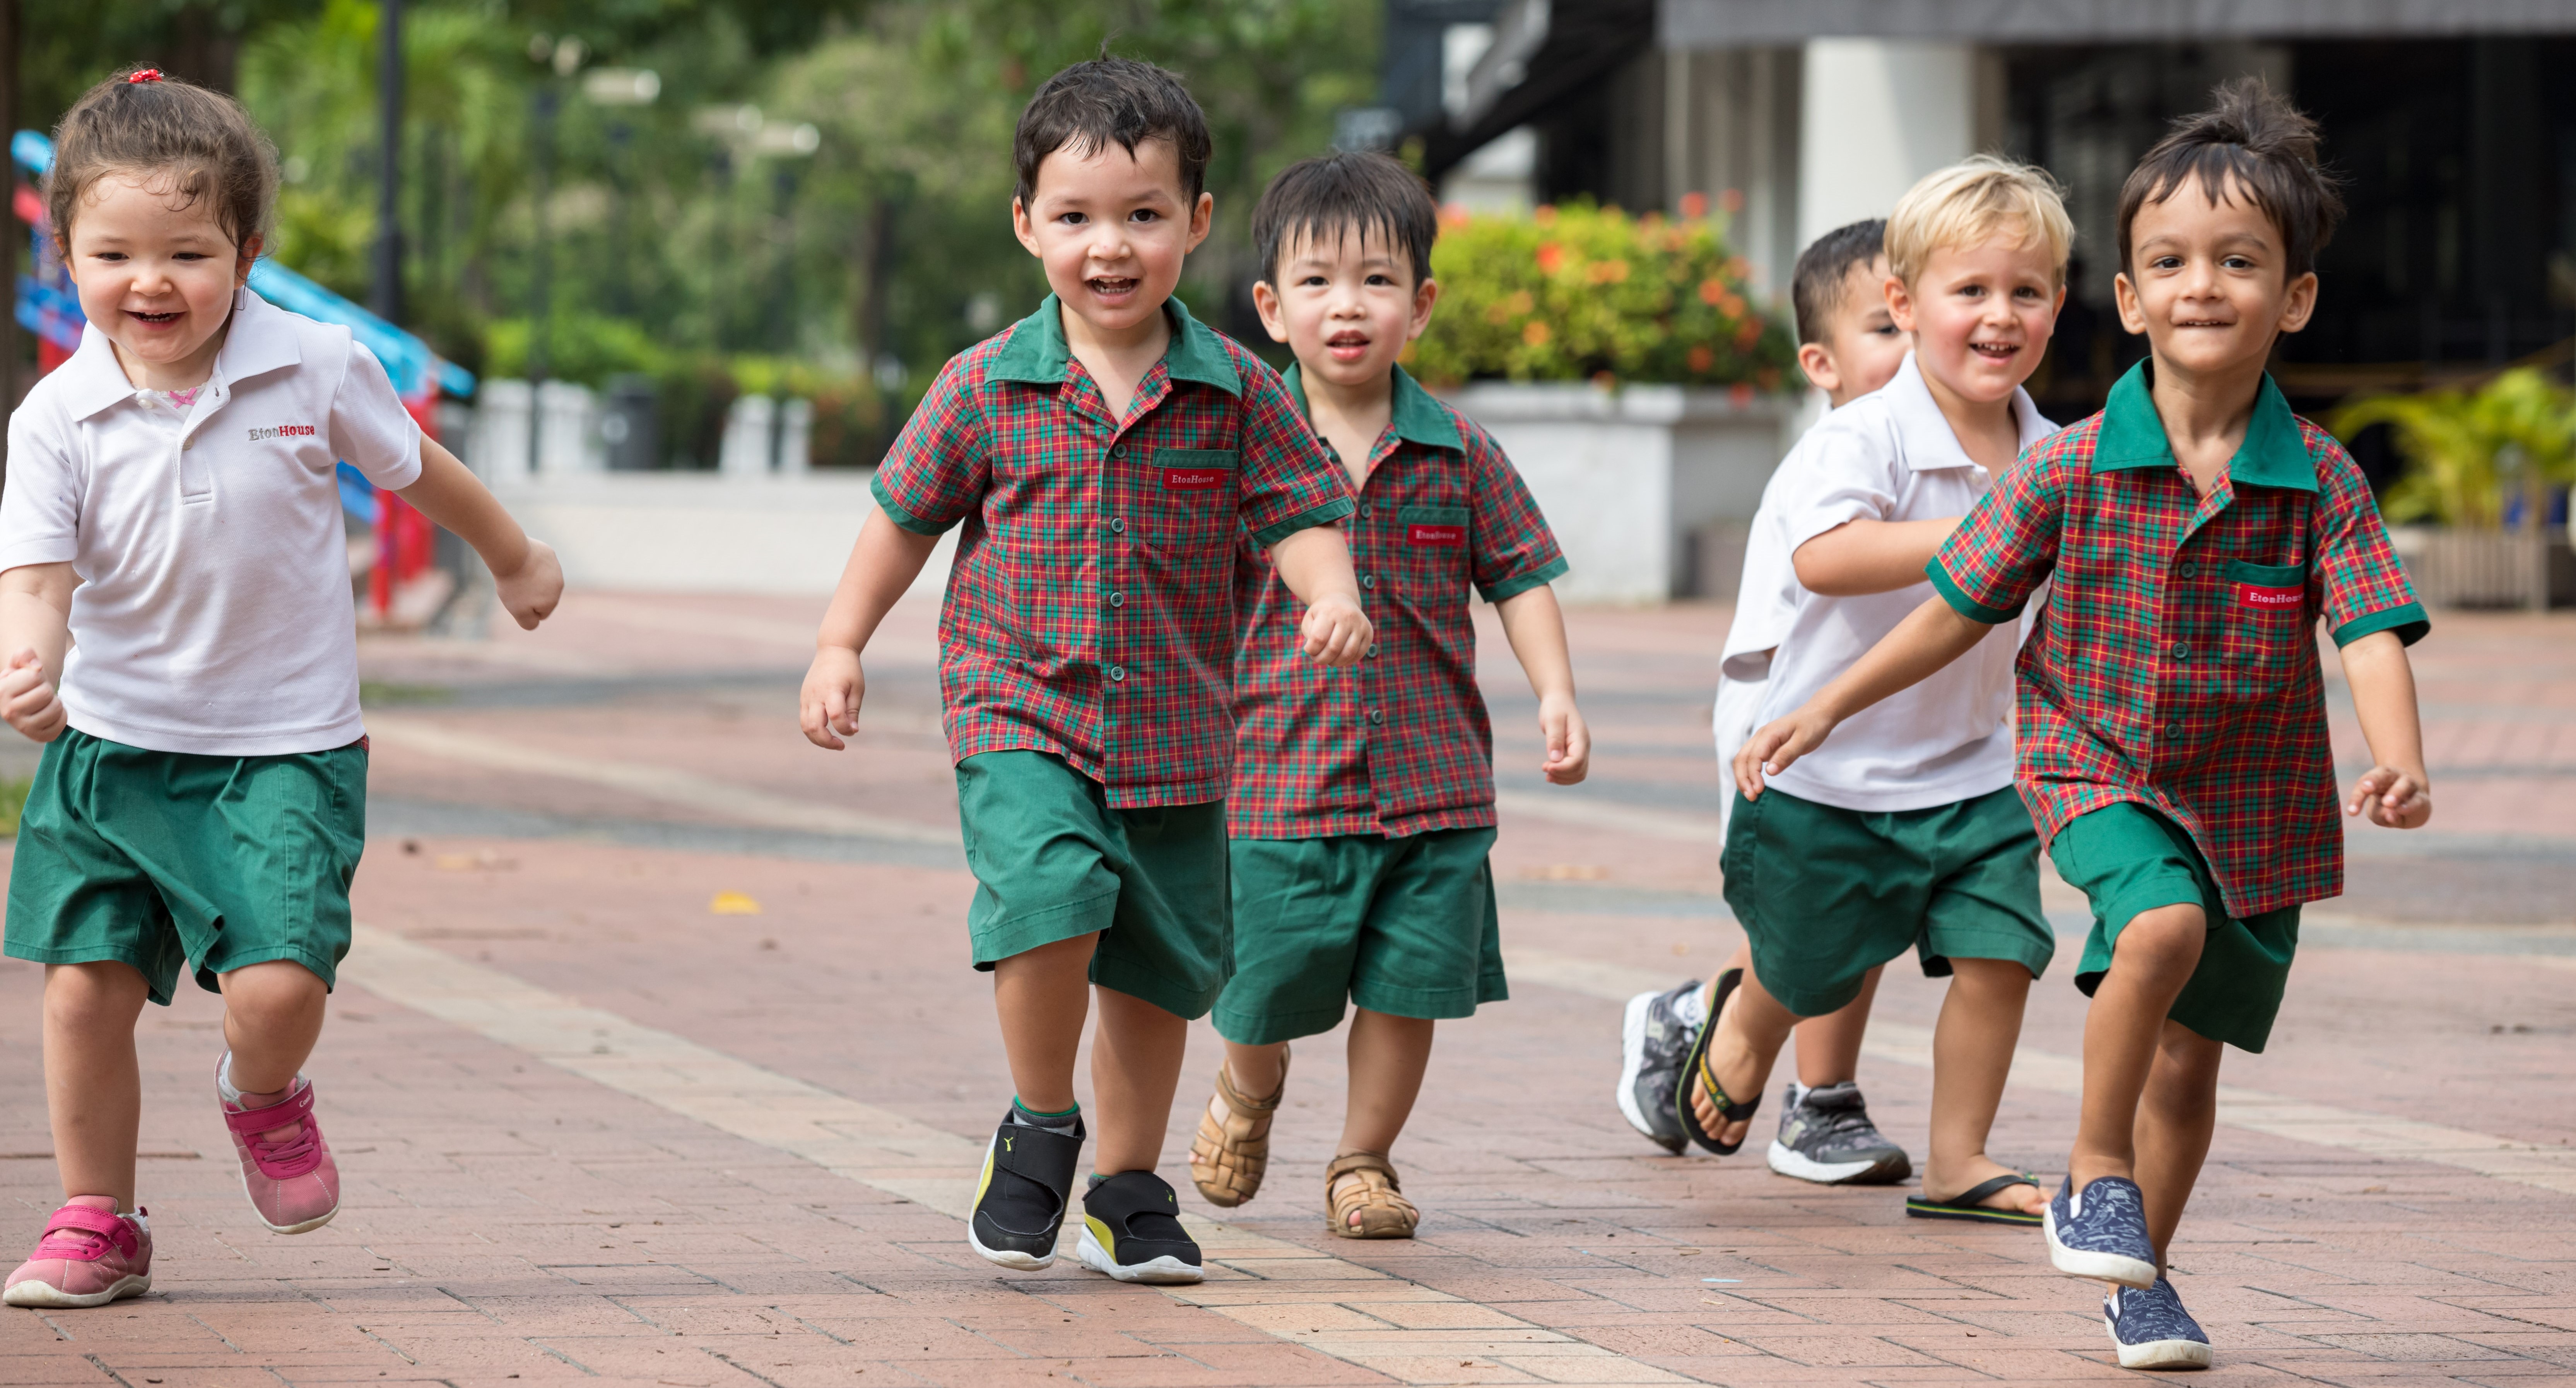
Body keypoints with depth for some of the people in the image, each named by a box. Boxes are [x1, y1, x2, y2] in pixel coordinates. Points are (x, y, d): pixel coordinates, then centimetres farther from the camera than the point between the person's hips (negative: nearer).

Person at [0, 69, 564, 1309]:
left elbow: (413, 468, 10)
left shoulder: (317, 369, -8)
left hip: (285, 746, -1)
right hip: (112, 742, 2)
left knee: (276, 984, -17)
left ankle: (264, 1099, 20)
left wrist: (514, 561, 26)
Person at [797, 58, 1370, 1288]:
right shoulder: (984, 390, -2)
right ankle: (1039, 1129, -3)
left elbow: (1297, 513, 2)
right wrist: (840, 646, 6)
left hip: (1173, 734, 2)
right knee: (1054, 892, -26)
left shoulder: (1234, 392, -1)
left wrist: (1331, 596, -19)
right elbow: (905, 517, 9)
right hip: (1019, 720, -2)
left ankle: (1129, 1188, 29)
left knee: (1158, 969, 10)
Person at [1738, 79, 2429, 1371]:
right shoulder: (2071, 471, -10)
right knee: (2163, 926, -30)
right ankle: (2095, 1177, -11)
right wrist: (1822, 712, -1)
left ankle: (2138, 1279, 30)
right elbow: (1958, 610, 0)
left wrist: (2397, 760, -39)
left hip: (2255, 799, 2)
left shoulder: (2321, 480, -11)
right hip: (2100, 766, -1)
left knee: (2188, 1062, 9)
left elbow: (2372, 632, -20)